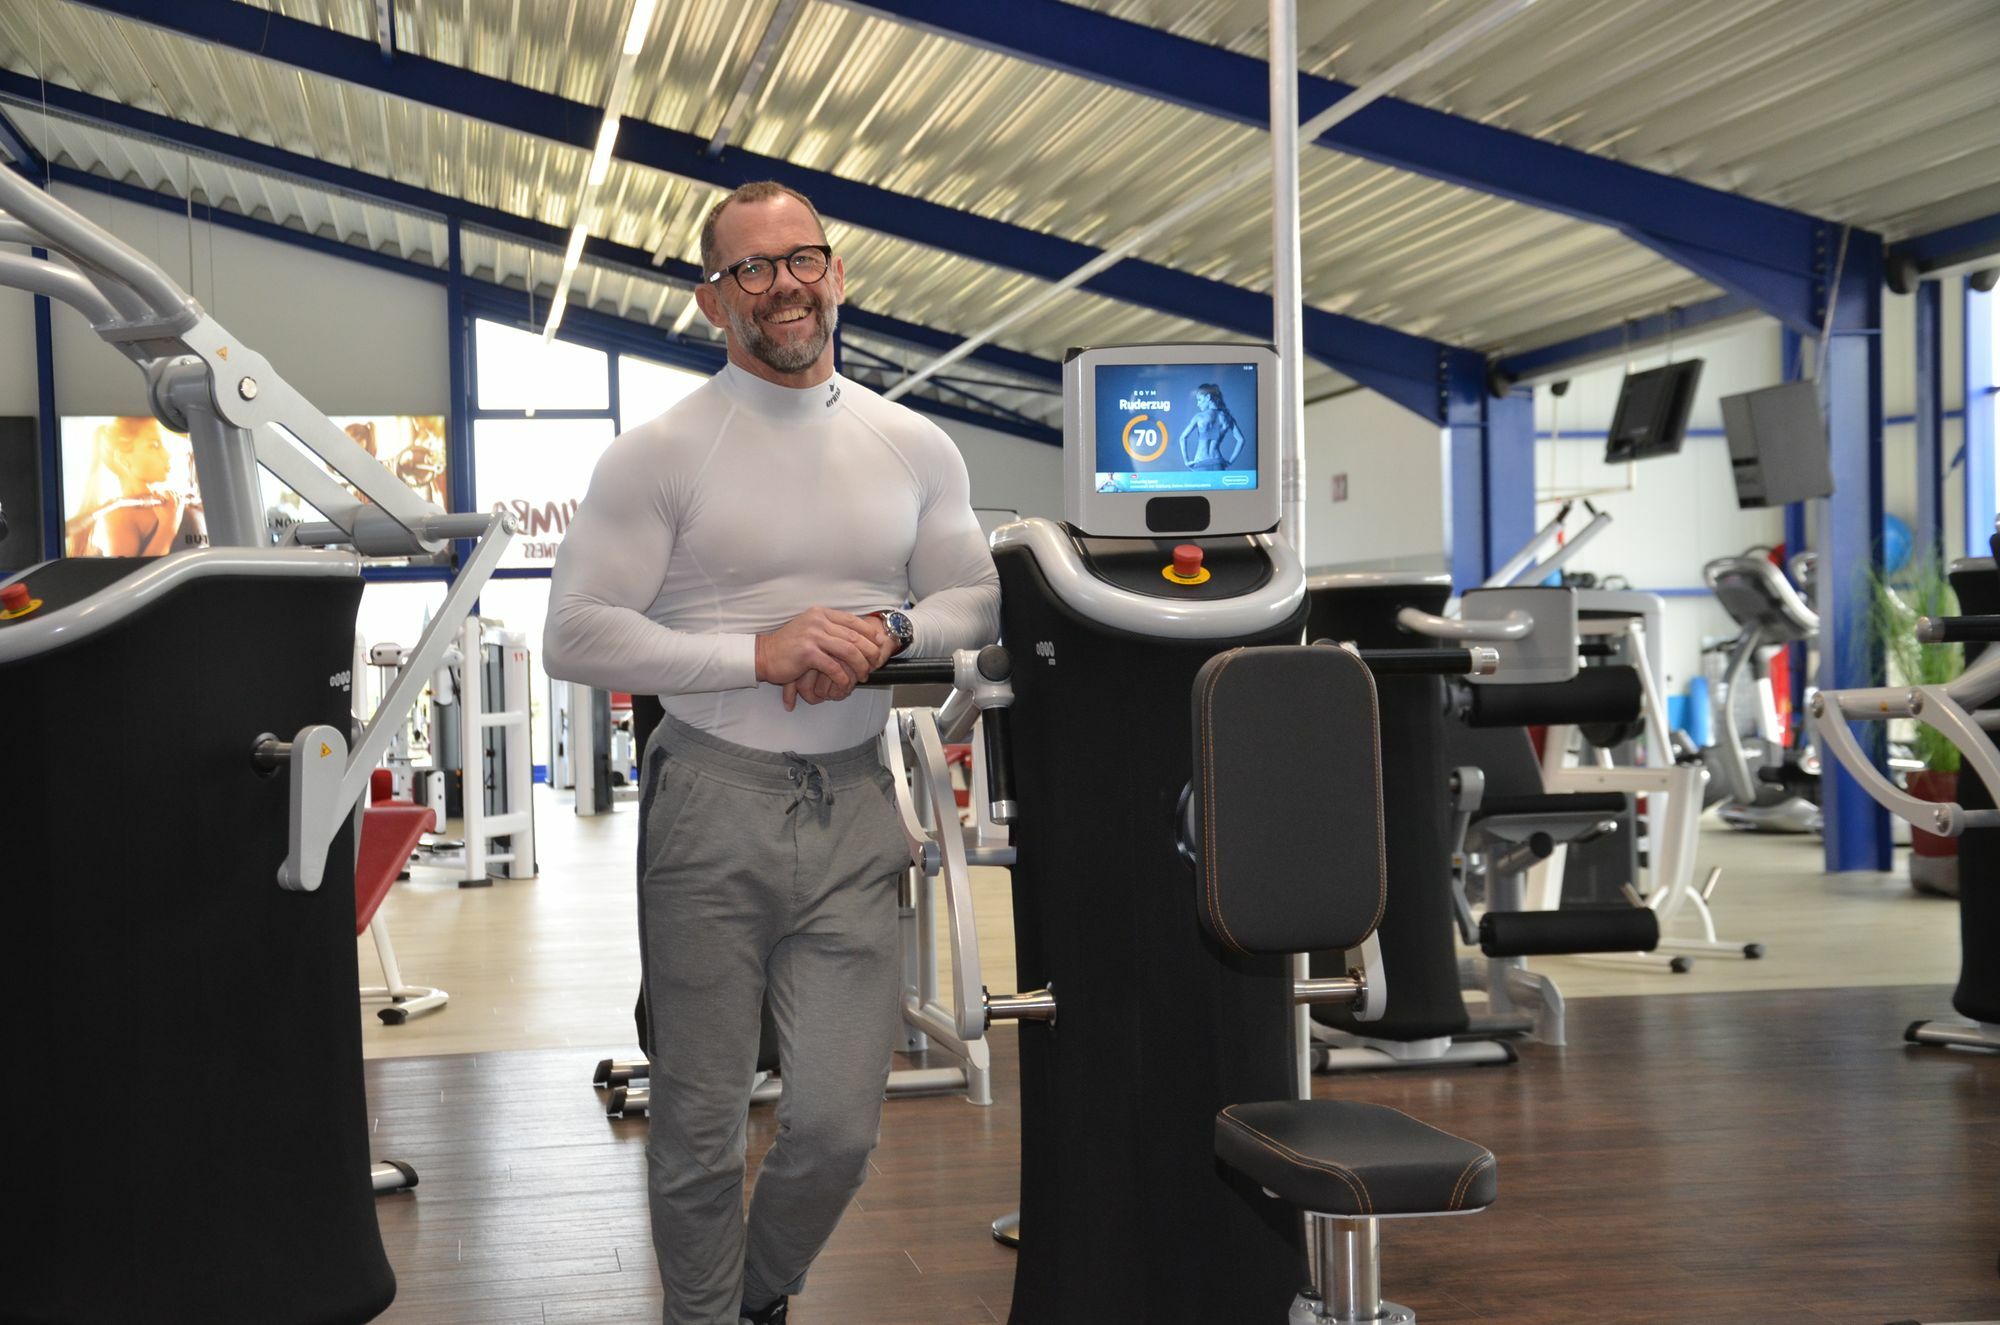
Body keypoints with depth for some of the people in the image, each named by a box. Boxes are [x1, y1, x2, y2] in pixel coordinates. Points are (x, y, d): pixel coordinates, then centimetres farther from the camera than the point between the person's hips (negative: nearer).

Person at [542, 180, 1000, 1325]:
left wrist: (887, 632, -7)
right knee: (700, 1124, 6)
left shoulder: (917, 449, 8)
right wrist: (759, 653, -16)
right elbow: (575, 635, -8)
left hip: (854, 808, 3)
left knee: (841, 1124, 5)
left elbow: (978, 601, 14)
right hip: (711, 802, -3)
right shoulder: (660, 454, -3)